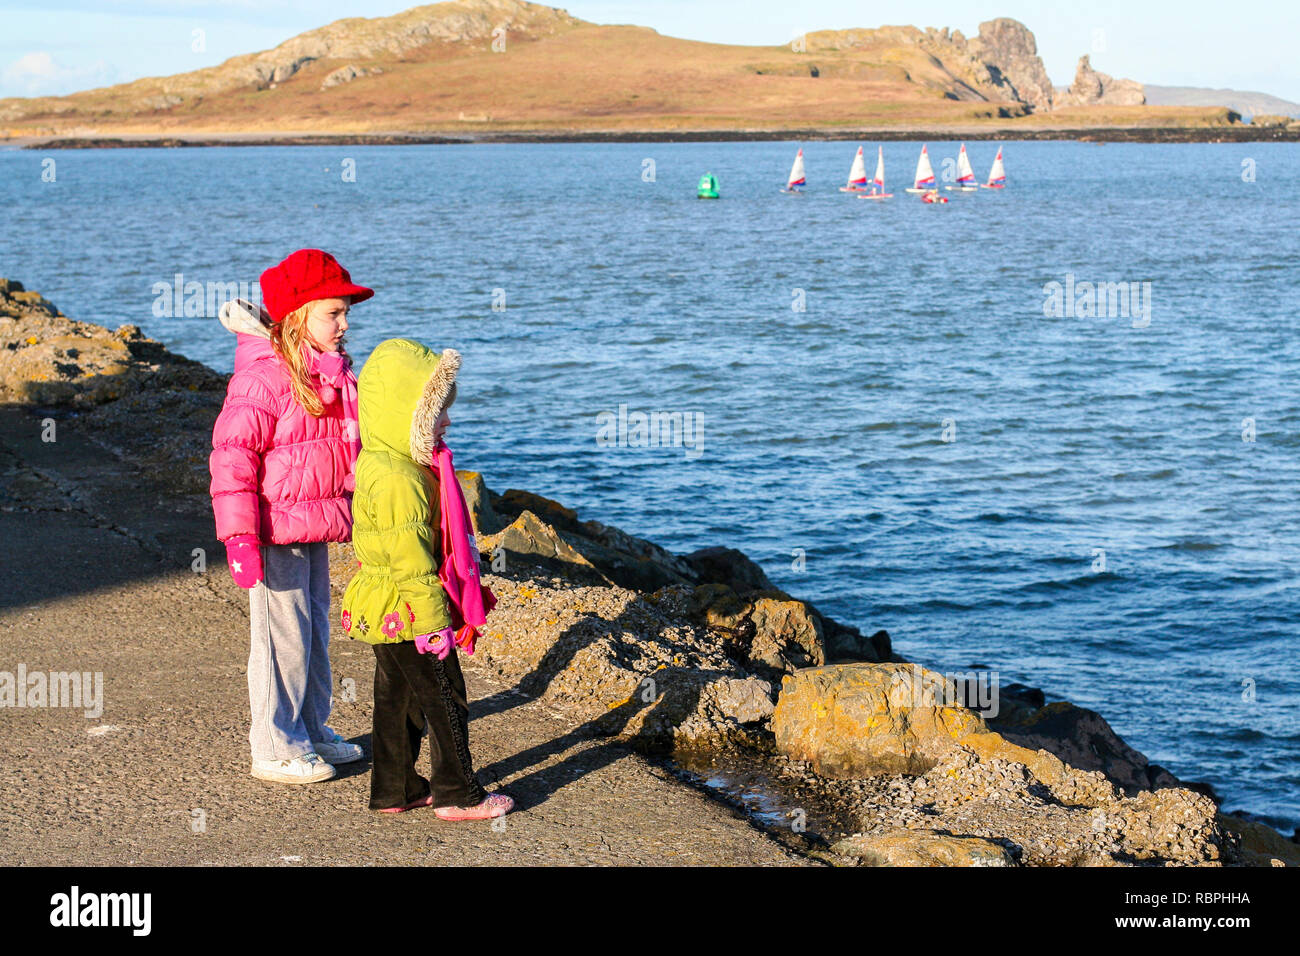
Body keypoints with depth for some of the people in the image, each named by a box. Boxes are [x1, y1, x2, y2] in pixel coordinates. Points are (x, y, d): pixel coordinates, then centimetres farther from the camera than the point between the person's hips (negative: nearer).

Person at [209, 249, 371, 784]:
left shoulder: (335, 371, 9)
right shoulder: (262, 377, -18)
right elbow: (232, 454, -20)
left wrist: (355, 513, 26)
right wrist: (239, 535, -24)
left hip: (317, 529, 9)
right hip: (277, 530, -8)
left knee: (315, 630, 17)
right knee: (283, 636, -2)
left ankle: (311, 729, 31)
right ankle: (274, 749, 9)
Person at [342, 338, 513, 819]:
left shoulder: (378, 464, 10)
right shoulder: (398, 479, -24)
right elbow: (410, 559, -24)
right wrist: (433, 622, -20)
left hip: (384, 612, 10)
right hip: (408, 614, -10)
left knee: (396, 699, 17)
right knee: (444, 701, 1)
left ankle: (394, 789, 25)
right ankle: (457, 794, 9)